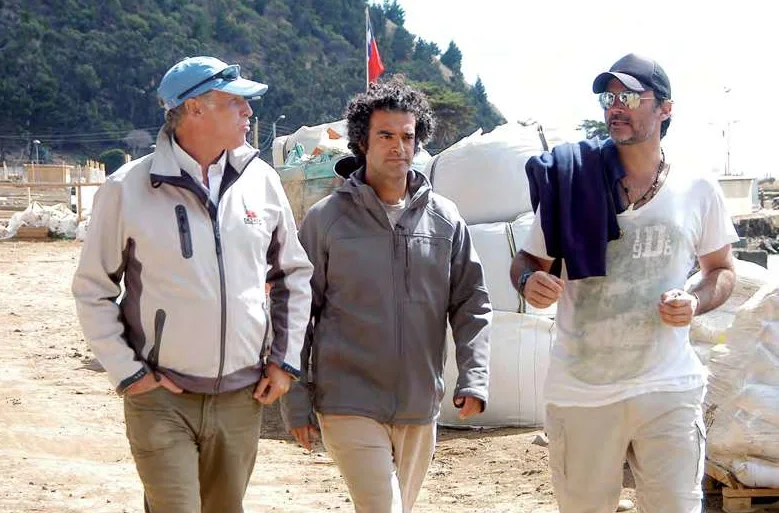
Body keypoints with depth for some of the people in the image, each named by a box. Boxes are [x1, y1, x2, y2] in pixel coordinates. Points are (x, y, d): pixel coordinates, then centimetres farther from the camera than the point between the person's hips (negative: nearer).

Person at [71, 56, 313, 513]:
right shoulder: (128, 189, -7)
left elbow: (295, 275, 15)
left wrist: (286, 361, 9)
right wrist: (127, 372, -5)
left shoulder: (261, 181, 4)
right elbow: (92, 290, 1)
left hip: (242, 397, 4)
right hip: (161, 396, -4)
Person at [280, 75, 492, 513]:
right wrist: (296, 402, -3)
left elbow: (472, 304, 8)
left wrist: (475, 378, -5)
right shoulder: (326, 219, -2)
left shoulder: (446, 220, 6)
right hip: (350, 406, -4)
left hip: (420, 408, 4)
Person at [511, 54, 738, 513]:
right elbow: (528, 260, 9)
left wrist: (695, 303, -7)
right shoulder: (571, 183, -1)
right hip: (581, 391, 0)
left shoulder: (698, 191, 2)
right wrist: (529, 282, -15)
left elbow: (722, 270, 14)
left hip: (668, 388, 0)